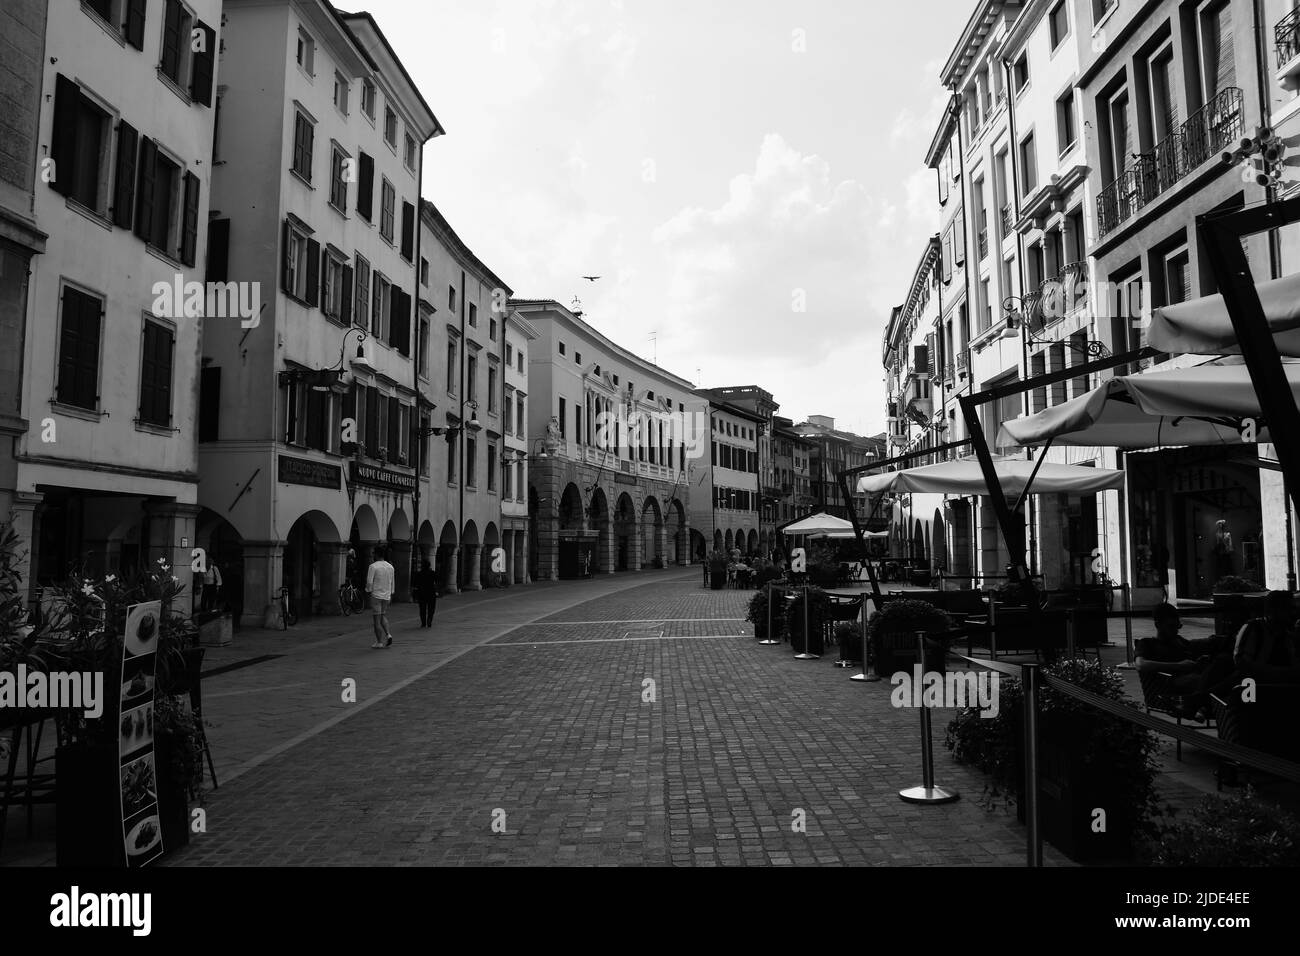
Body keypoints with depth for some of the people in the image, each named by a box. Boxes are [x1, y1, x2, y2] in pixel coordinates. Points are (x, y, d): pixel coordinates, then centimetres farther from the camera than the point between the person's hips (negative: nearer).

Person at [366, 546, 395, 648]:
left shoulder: (373, 566, -11)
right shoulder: (390, 567, 7)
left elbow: (369, 582, -14)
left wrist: (368, 591, 1)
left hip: (376, 595, -5)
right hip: (387, 595, 5)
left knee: (377, 618, 1)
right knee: (383, 616, 19)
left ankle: (379, 642, 3)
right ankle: (388, 634, -2)